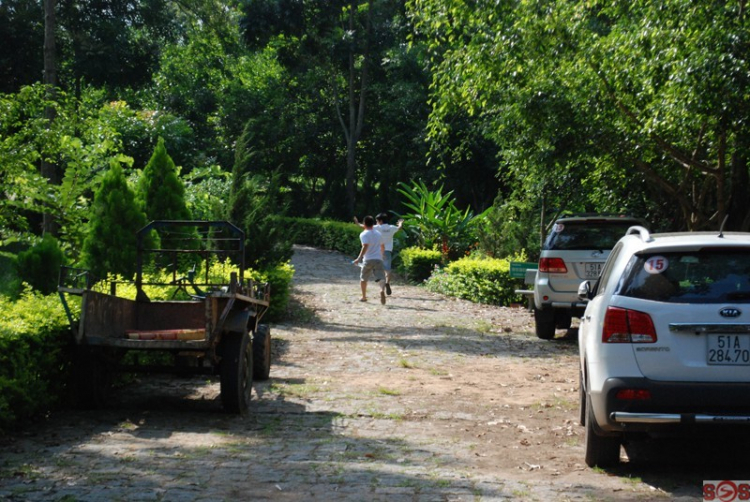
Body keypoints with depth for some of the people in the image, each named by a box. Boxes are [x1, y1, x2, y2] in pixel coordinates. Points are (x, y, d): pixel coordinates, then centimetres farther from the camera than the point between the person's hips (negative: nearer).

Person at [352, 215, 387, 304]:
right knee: (380, 277, -11)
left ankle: (364, 297, 27)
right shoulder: (378, 233, 15)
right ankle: (382, 290, -42)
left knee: (363, 278, 18)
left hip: (368, 260, -3)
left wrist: (359, 258, -20)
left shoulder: (364, 234, -3)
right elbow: (382, 246, 25)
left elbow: (365, 246, -17)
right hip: (378, 259, 3)